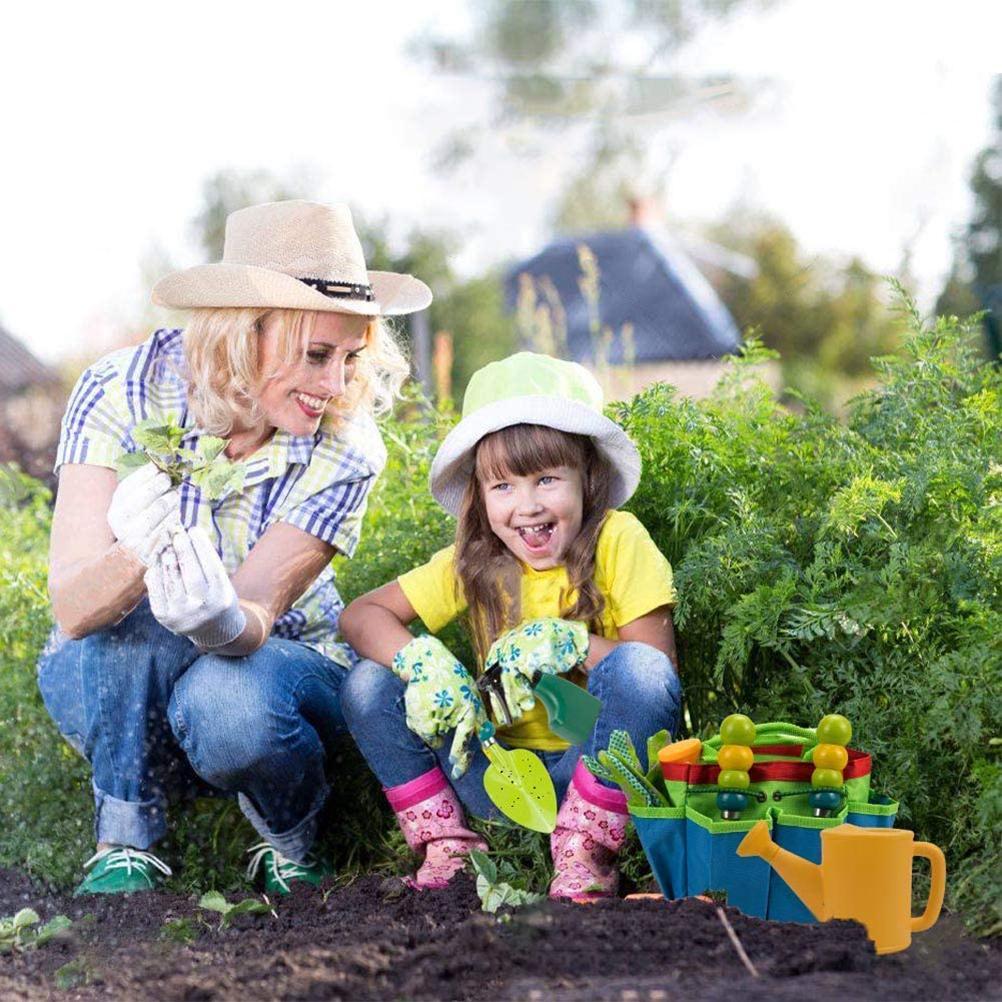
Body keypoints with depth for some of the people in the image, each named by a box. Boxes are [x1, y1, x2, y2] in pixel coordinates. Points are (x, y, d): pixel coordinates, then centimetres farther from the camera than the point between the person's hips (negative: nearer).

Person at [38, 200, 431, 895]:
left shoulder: (347, 447, -19)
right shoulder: (124, 391, -21)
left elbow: (253, 618, -27)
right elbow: (71, 605, -29)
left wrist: (220, 619, -53)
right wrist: (133, 559, -53)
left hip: (277, 664, 1)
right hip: (110, 681, 0)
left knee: (225, 706, -35)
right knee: (136, 612, -35)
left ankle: (293, 850, -2)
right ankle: (124, 849, -15)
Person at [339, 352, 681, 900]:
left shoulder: (618, 542, -11)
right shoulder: (473, 562, -1)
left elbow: (661, 667, -14)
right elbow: (360, 615, -2)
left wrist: (571, 642, -27)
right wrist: (422, 661, -22)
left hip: (600, 763, -3)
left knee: (639, 669, -33)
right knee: (368, 687, -11)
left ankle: (584, 854, -19)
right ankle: (446, 849, -3)